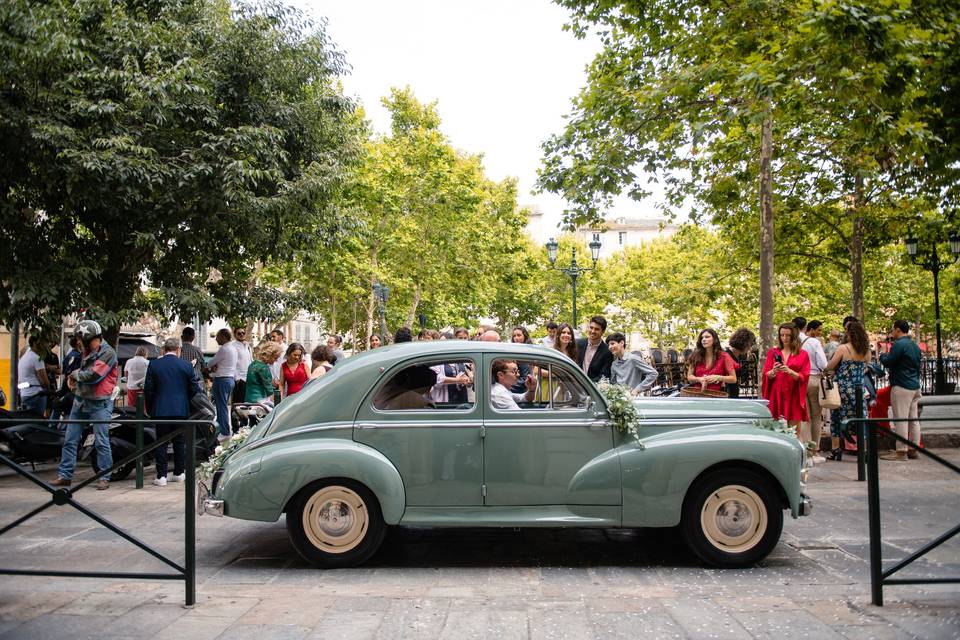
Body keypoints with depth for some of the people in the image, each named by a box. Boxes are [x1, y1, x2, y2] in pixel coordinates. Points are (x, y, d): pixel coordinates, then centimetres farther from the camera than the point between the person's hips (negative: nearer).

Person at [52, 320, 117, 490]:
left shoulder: (107, 353, -13)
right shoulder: (86, 353, 14)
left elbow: (93, 375, -20)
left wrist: (75, 374, -4)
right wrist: (74, 380, 3)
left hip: (100, 404, -8)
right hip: (80, 401, 8)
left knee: (101, 442, -4)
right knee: (70, 440, 7)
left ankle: (104, 477, 3)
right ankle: (64, 475, 13)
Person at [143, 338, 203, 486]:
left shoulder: (154, 365, -2)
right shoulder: (186, 365, -2)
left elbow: (148, 389, 0)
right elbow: (195, 389, 0)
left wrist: (150, 409, 11)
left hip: (160, 410, -1)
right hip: (182, 410, 1)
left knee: (161, 442, 5)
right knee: (180, 442, 12)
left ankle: (161, 476, 3)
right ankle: (179, 473, 18)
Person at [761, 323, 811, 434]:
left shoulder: (802, 355, 6)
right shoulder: (773, 352, 11)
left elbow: (803, 377, -2)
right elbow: (766, 375, 5)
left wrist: (790, 371, -20)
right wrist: (773, 371, -17)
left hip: (793, 397, -1)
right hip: (776, 396, 1)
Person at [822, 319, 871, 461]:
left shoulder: (843, 348, -12)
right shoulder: (866, 351, 3)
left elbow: (830, 366, -7)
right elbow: (864, 367, 13)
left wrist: (824, 371, 13)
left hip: (842, 387, -4)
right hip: (859, 389, 4)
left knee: (836, 417, 8)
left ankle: (835, 450, 12)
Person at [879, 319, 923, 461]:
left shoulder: (899, 344, -13)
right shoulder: (915, 346, 16)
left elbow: (887, 362, -15)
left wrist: (883, 356, 5)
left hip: (901, 387, -9)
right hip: (915, 386, 9)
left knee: (900, 420, -7)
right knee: (913, 420, 11)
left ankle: (901, 452, -7)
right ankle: (913, 449, 15)